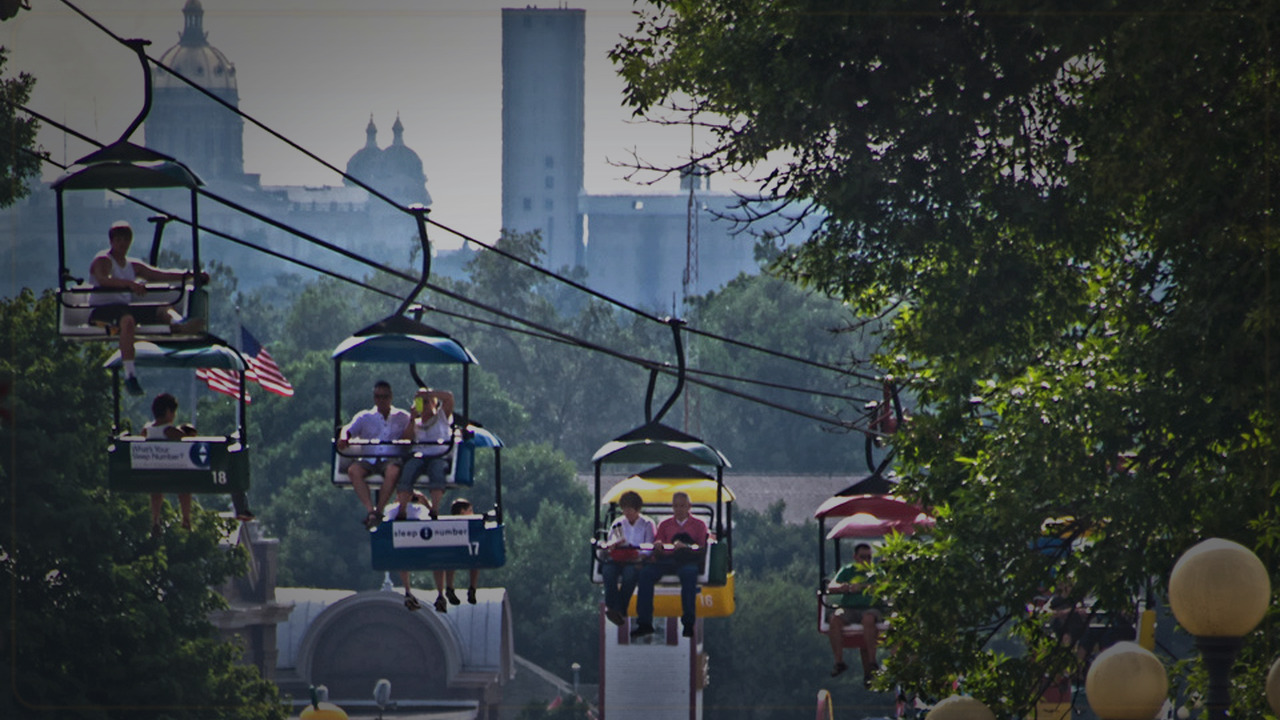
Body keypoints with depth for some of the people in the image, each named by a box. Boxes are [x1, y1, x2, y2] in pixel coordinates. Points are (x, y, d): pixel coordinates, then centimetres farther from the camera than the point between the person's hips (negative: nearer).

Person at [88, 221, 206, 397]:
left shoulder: (133, 265, 23)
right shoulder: (103, 261, -1)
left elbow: (160, 274, 20)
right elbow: (103, 279, -23)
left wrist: (191, 275, 9)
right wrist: (130, 284, -39)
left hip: (124, 307, 7)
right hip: (101, 309, -7)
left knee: (164, 310, -16)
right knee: (127, 319, -40)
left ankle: (178, 325, -56)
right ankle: (130, 376, -49)